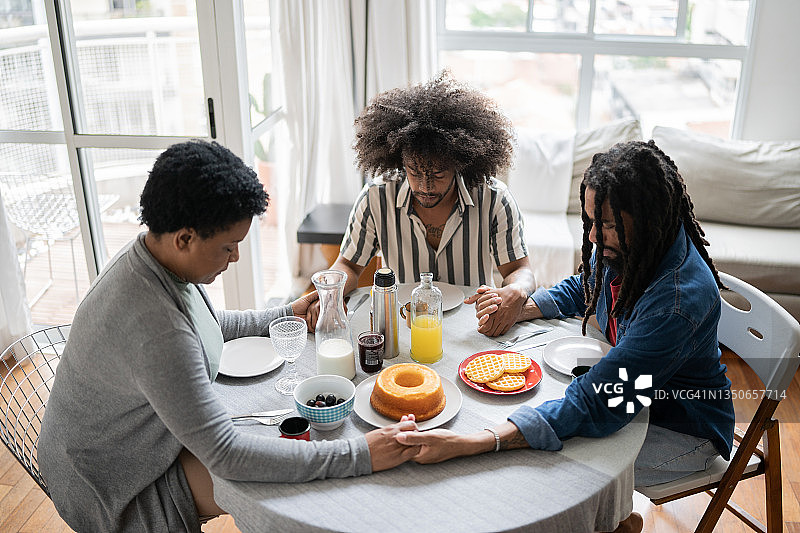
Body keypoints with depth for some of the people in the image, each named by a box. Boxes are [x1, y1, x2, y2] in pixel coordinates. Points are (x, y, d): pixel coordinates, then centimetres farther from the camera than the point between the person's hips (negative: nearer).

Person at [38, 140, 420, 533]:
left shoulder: (153, 257, -8)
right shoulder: (155, 329, -39)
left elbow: (206, 324, 15)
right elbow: (225, 454, -36)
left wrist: (286, 315, 13)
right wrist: (359, 456, -36)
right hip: (116, 483, -9)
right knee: (289, 492, -12)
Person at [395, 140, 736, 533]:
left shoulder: (681, 300, -38)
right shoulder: (620, 246, -13)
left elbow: (593, 405, -41)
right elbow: (583, 289, 11)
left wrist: (467, 445, -48)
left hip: (681, 428, -7)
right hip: (627, 389, 8)